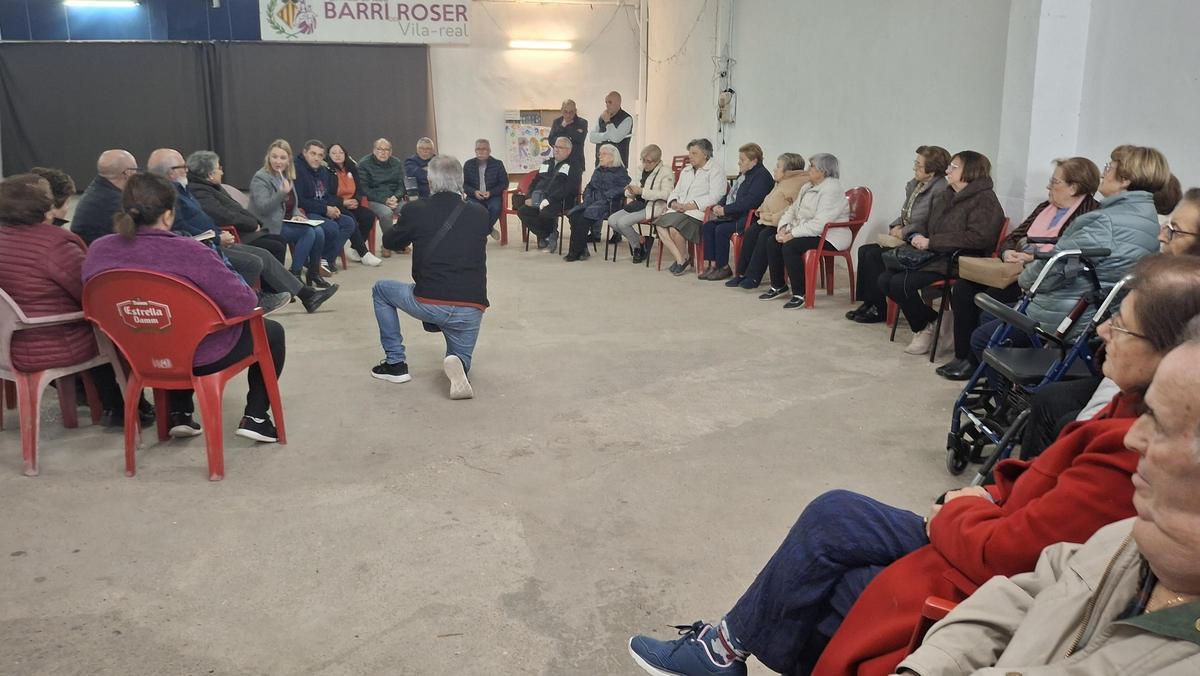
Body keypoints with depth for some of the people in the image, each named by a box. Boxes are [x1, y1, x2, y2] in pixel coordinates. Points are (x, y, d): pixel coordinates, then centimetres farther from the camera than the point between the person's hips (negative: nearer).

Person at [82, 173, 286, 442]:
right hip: (201, 356, -6)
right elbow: (244, 303, -24)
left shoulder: (99, 250, -12)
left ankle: (179, 414, 34)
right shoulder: (189, 252, -29)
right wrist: (247, 293, -1)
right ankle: (255, 417, 13)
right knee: (272, 331, 19)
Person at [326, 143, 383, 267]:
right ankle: (364, 254, -28)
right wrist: (343, 202, -19)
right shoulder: (327, 170, -5)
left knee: (369, 215, -18)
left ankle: (355, 250, -9)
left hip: (351, 205, 6)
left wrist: (356, 200, -7)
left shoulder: (351, 168, 13)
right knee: (351, 219, -32)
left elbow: (359, 189, 15)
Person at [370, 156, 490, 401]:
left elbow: (392, 242, 16)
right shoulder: (480, 213, 3)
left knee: (380, 290, 26)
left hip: (429, 304, -2)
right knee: (462, 358, 28)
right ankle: (457, 364, -11)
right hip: (471, 309, 2)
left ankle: (396, 362, 22)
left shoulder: (416, 210, -3)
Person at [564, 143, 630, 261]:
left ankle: (576, 252, -24)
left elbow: (622, 189, -9)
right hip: (593, 202, 7)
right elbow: (590, 186, 27)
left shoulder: (620, 172, 4)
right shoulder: (598, 170, 27)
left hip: (608, 205, -7)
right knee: (574, 215, -23)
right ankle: (582, 250, -23)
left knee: (585, 217, -30)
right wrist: (587, 198, 6)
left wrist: (605, 197, -17)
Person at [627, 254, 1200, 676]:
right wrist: (989, 497, -2)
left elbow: (1001, 551, -26)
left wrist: (958, 512, -6)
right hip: (1006, 543, 9)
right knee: (832, 516, 5)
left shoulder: (1131, 457, -30)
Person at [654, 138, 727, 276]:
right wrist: (674, 203, -2)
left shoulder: (716, 170, 1)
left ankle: (684, 258, -6)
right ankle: (680, 259, -15)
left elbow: (714, 197, -12)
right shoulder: (686, 170, 27)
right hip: (678, 211, 7)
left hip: (698, 212, -7)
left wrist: (688, 206, -17)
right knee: (660, 224, -23)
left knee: (674, 228, -31)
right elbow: (675, 192, 24)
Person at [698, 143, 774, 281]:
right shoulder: (743, 174, 20)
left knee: (721, 230, -25)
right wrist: (719, 205, 4)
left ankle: (723, 267, -11)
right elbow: (730, 194, 25)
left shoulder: (762, 176, -12)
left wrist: (725, 210, -21)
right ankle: (711, 263, -7)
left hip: (747, 218, -10)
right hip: (733, 215, 10)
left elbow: (749, 201, -23)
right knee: (707, 226, -6)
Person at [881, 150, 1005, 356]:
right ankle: (929, 320, 4)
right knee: (885, 280, -7)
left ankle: (924, 328, -1)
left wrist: (931, 242, -21)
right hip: (934, 257, 9)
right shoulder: (945, 196, 19)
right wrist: (917, 235, 0)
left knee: (901, 283, -24)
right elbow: (927, 225, 27)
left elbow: (978, 238, -21)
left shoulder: (985, 200, -9)